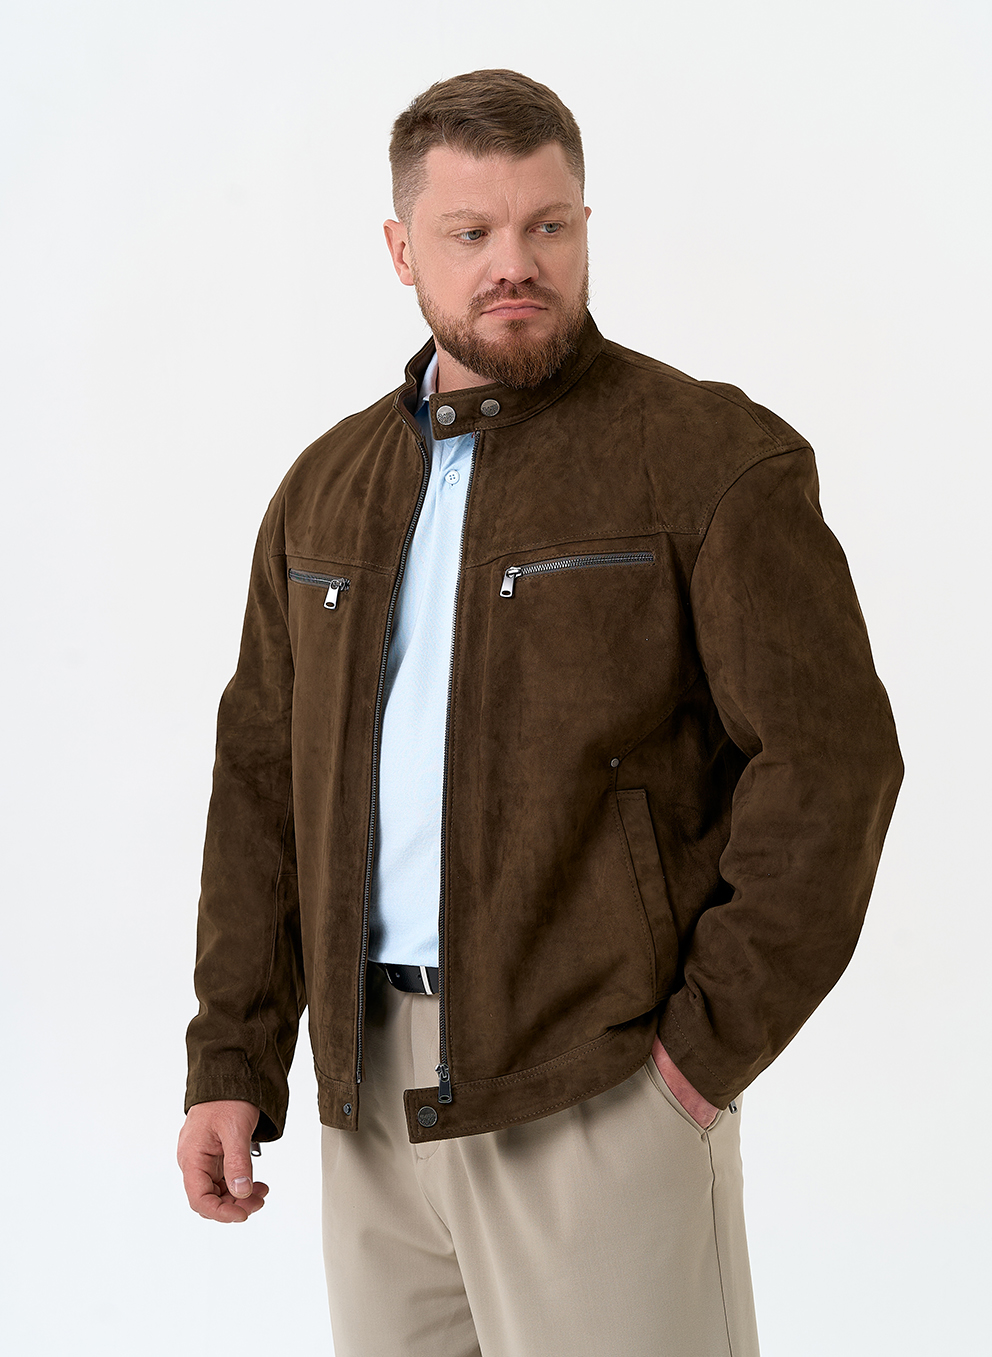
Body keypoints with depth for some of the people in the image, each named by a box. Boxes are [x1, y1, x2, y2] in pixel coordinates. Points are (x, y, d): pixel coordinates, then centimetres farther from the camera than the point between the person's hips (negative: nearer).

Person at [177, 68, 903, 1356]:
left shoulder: (712, 458, -5)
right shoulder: (328, 490, 12)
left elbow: (832, 756, -11)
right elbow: (264, 779, 12)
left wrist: (715, 1043, -13)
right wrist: (232, 1065, 6)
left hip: (599, 1086, -5)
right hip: (376, 1090, 5)